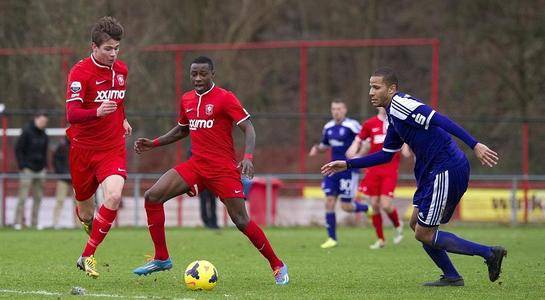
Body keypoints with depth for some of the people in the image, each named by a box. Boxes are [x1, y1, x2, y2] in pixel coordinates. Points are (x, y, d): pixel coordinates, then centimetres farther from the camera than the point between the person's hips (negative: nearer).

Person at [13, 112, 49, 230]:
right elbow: (18, 149, -8)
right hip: (27, 170, -6)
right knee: (23, 197, -8)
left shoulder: (43, 135, 10)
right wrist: (22, 166, -13)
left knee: (38, 198, 5)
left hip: (40, 170, 6)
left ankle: (34, 223, 10)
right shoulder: (27, 132, -8)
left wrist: (45, 166, 9)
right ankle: (18, 222, -7)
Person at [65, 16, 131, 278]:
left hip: (113, 148, 3)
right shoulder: (80, 72, -14)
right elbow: (72, 114, -26)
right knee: (86, 213, 8)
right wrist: (97, 112, -41)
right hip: (83, 148, -3)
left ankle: (87, 256, -13)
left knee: (114, 196, -23)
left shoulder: (121, 70, 5)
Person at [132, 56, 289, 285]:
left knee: (241, 221, -10)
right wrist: (153, 144, 18)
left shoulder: (225, 98, -9)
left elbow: (248, 128, -13)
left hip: (224, 168, -6)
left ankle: (277, 266, 7)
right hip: (196, 165, 6)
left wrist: (248, 157, -29)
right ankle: (161, 259, 2)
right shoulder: (186, 100, 11)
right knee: (152, 197, -7)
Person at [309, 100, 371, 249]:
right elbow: (325, 145, 24)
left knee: (346, 206, -5)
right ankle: (332, 238, 5)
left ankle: (367, 208, 26)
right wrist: (317, 148, 3)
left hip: (349, 170, -6)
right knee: (329, 202, -2)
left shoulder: (351, 126, -12)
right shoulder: (328, 127, 10)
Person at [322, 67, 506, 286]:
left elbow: (440, 121, -22)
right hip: (434, 172, 10)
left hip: (446, 172, -10)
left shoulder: (400, 104, -12)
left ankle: (489, 253, -5)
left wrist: (474, 145, -31)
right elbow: (386, 154, 30)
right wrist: (347, 165, 28)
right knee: (417, 224, 15)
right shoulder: (394, 116, 19)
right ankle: (451, 277, 17)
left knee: (424, 234, -5)